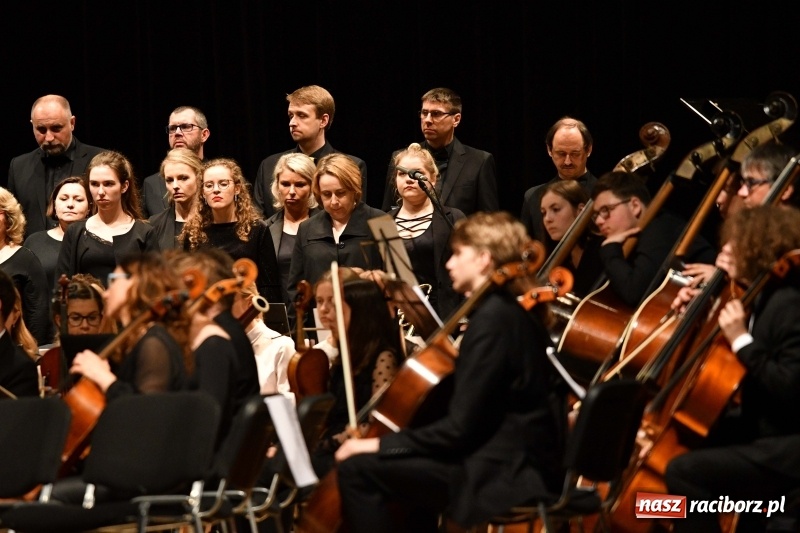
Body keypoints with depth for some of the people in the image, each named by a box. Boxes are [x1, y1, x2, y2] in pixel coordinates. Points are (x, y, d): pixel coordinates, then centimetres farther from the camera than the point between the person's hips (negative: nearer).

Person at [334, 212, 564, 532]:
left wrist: (381, 445, -11)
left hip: (500, 472, -11)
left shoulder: (491, 318, -15)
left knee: (357, 469, -13)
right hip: (517, 459, 11)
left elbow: (459, 428, -19)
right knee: (407, 462, 35)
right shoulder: (509, 312, 15)